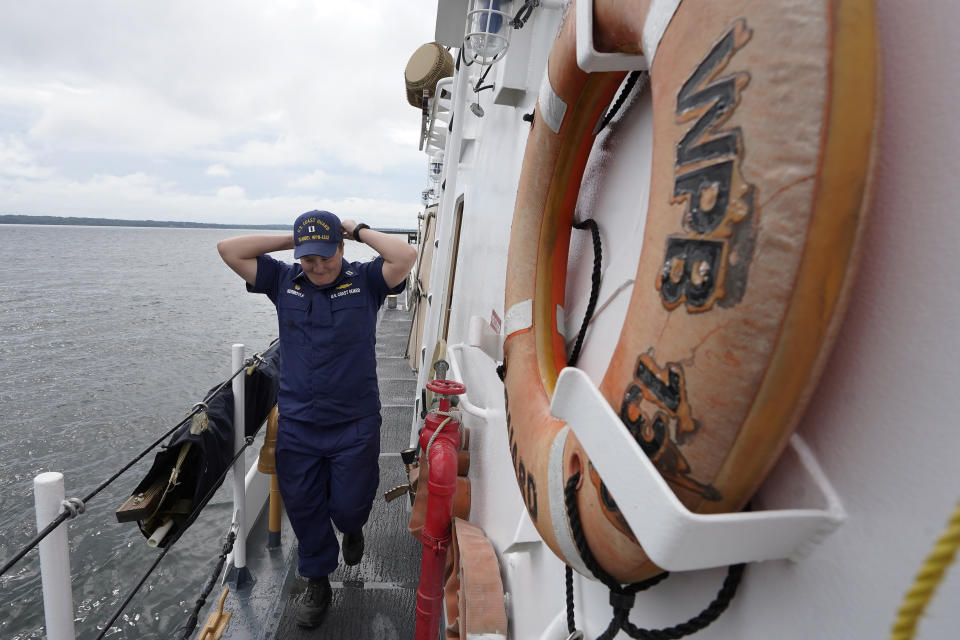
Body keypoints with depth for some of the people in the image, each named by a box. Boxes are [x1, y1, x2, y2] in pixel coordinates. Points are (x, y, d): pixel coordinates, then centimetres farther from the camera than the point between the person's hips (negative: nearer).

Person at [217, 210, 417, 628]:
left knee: (349, 506, 8)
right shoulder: (284, 281, 3)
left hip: (355, 425, -2)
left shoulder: (365, 280, -3)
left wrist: (359, 231, -7)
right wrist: (290, 241, -1)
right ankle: (317, 583, 39)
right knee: (303, 510, 14)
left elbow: (406, 256, -19)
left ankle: (352, 528, 47)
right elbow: (228, 249, 0)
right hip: (297, 425, 3)